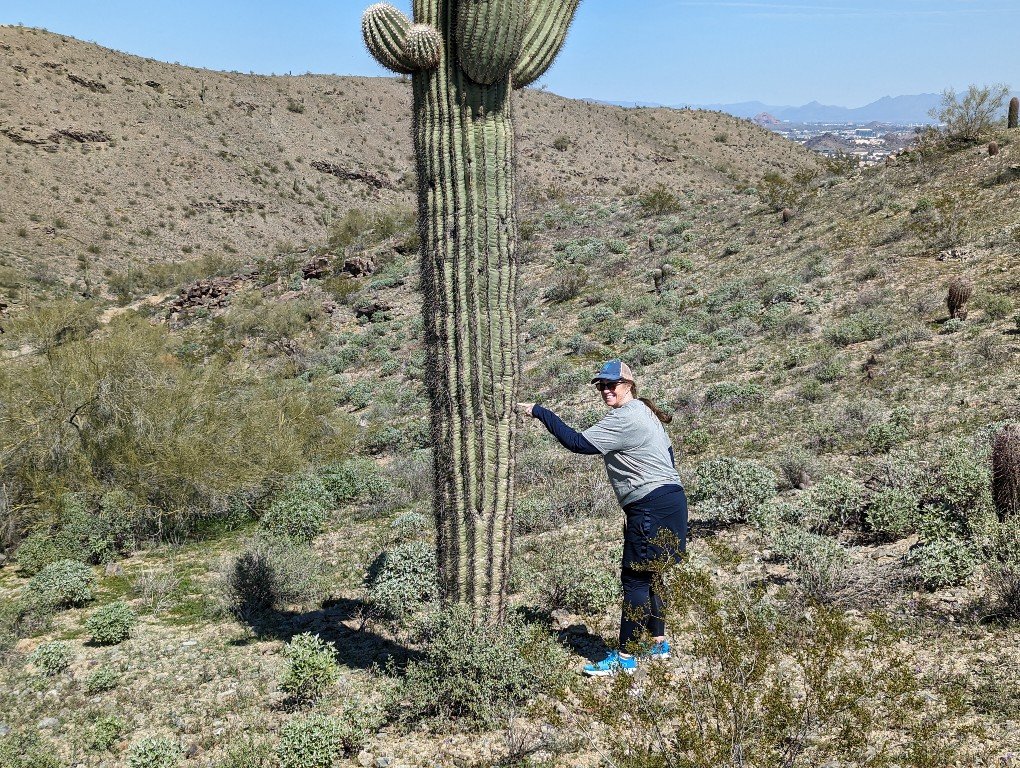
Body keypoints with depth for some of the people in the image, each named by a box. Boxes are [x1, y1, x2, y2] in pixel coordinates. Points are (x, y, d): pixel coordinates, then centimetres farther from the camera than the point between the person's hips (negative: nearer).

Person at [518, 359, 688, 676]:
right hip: (670, 500, 11)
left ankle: (625, 658, -3)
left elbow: (578, 443, -21)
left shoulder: (625, 418, -15)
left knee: (636, 579, -7)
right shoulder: (642, 411, 17)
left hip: (652, 506, -11)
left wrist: (539, 412, -18)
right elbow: (666, 456, 20)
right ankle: (659, 644, 26)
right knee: (649, 576, 17)